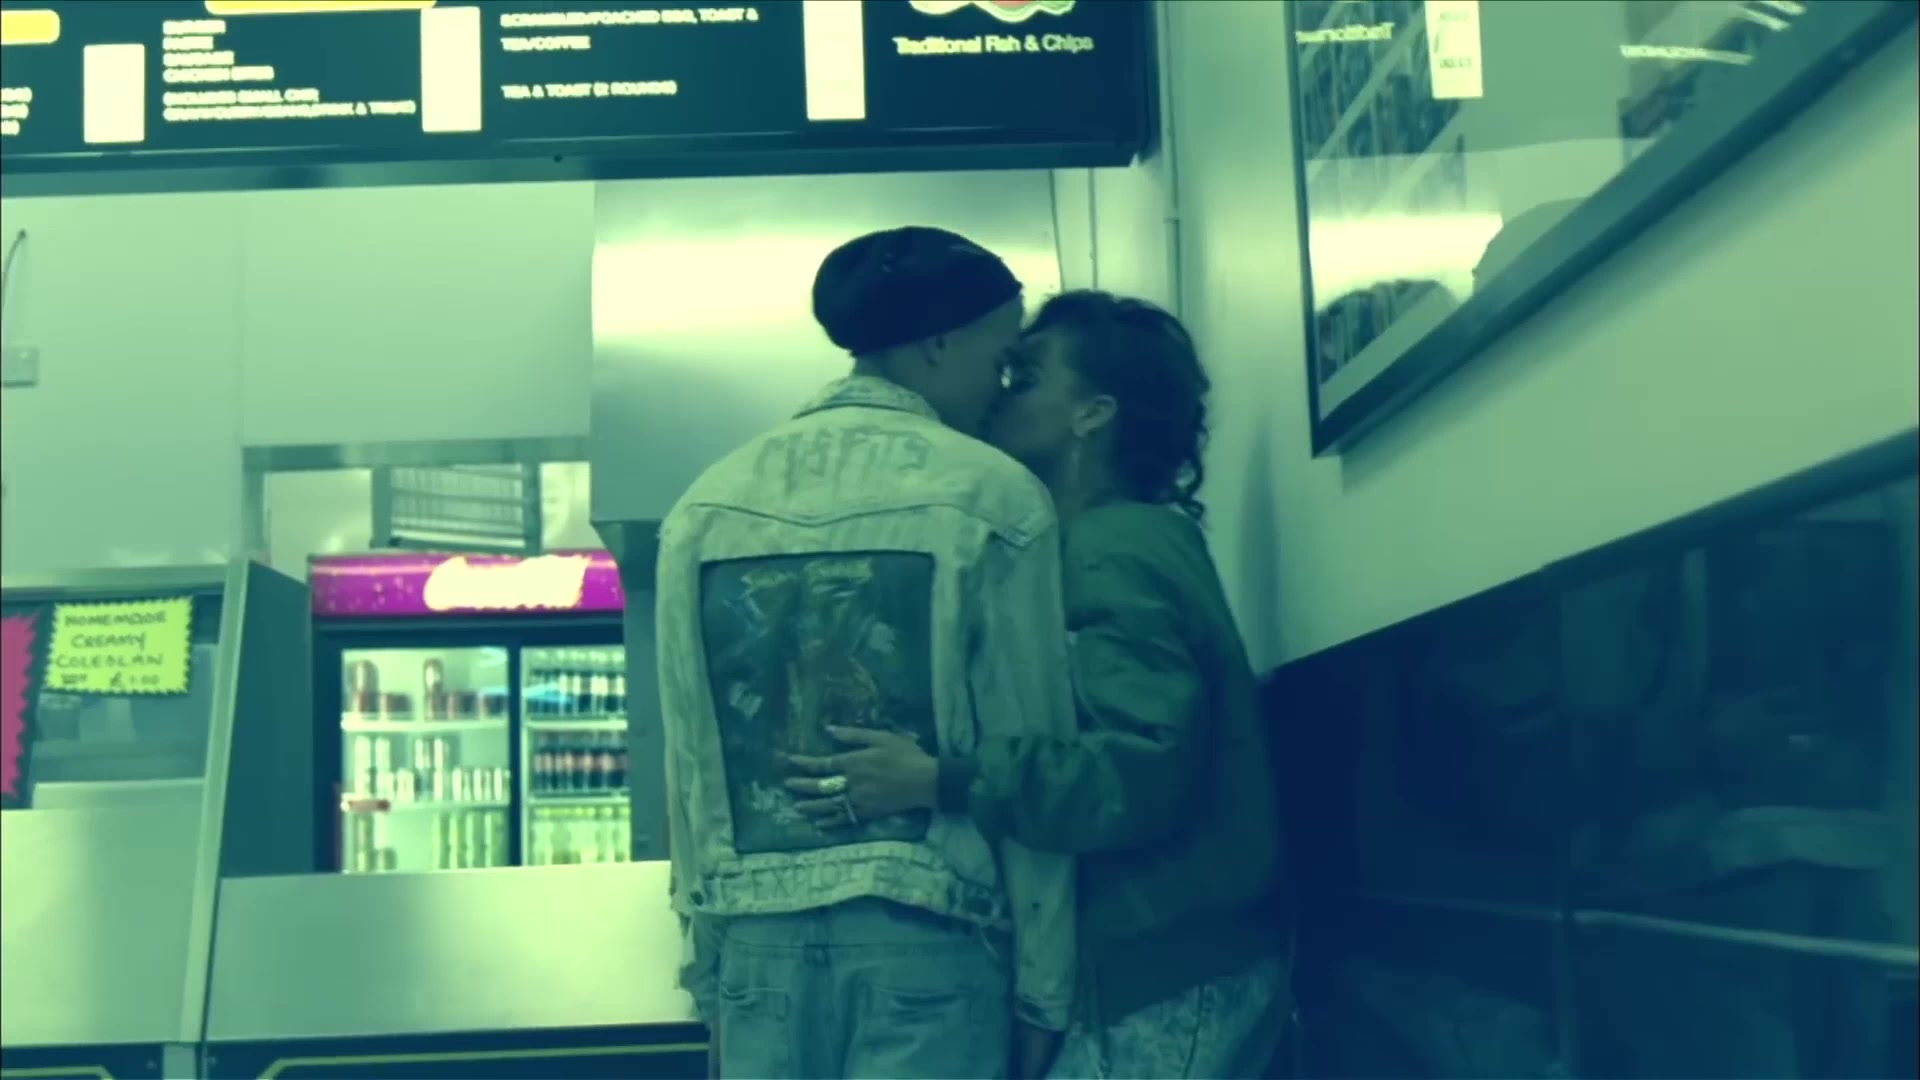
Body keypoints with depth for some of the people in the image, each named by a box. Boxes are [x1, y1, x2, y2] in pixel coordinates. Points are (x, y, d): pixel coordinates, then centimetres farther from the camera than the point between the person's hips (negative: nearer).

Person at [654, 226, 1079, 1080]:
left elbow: (689, 760, 9)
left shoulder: (707, 502, 8)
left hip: (756, 935, 4)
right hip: (924, 937, -4)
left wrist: (706, 965, 15)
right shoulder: (988, 496, -4)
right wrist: (1043, 989, 3)